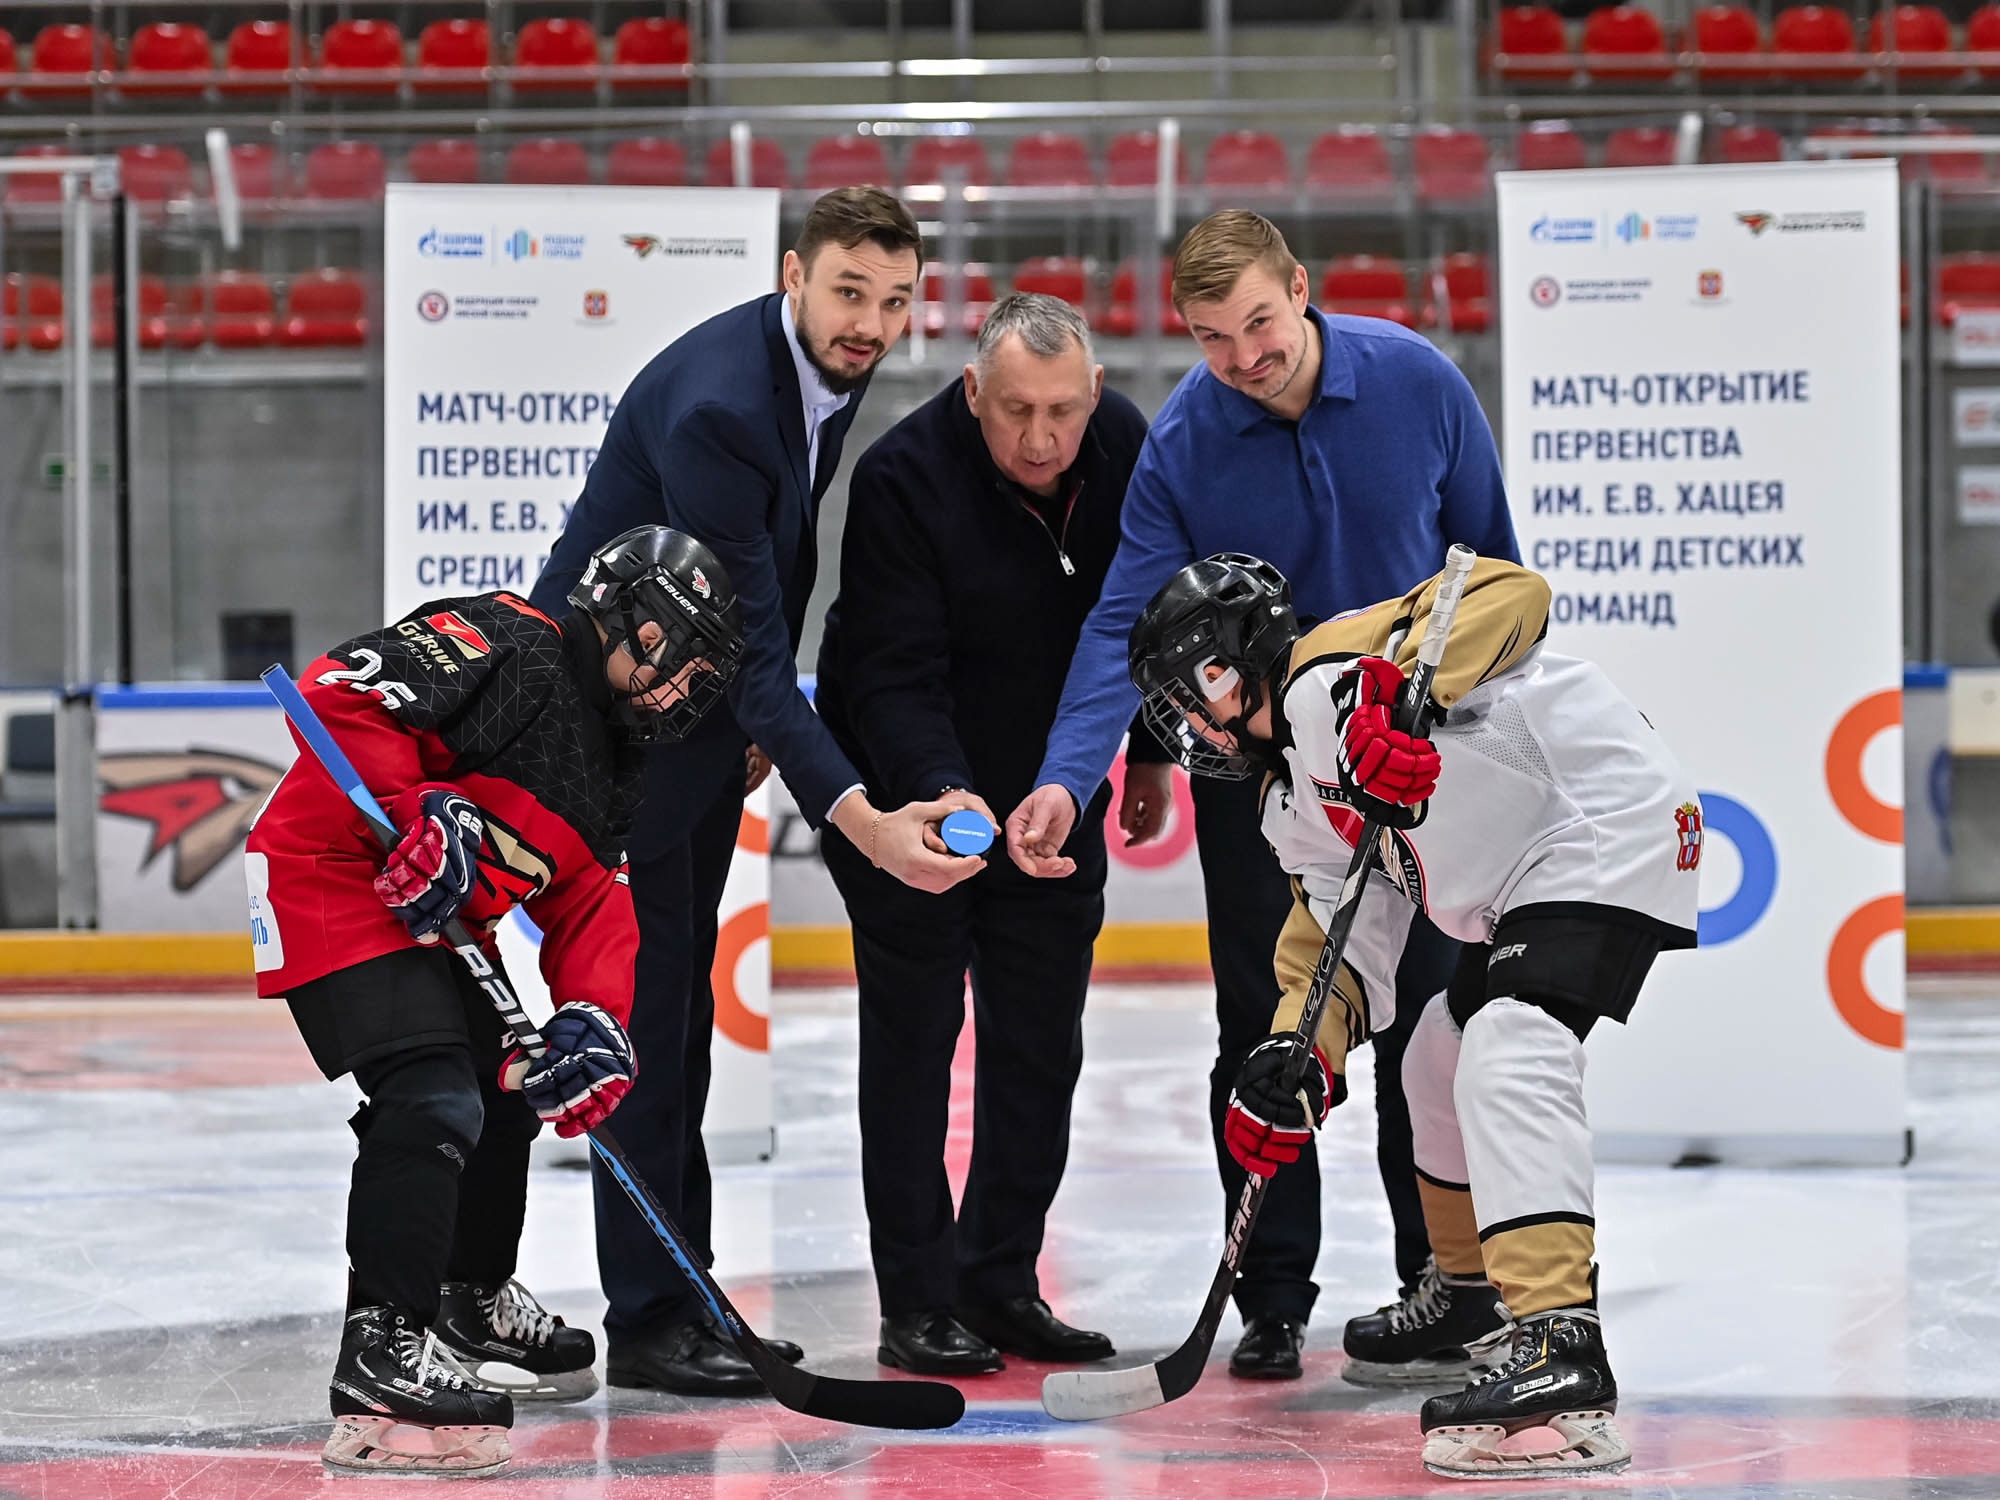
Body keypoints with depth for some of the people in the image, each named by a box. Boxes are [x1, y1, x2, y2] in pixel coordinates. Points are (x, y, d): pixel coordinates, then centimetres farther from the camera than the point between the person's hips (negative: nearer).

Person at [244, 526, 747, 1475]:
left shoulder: (609, 758, 13)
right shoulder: (511, 648, -16)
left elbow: (588, 898, 8)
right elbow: (338, 693, -25)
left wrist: (592, 1016, -9)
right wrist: (421, 813, -31)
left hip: (426, 922, 11)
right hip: (329, 883, -11)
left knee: (506, 1089, 22)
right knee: (433, 1101, -23)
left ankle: (472, 1301, 42)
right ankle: (382, 1351, -24)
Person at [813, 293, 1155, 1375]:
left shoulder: (1125, 446, -11)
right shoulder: (903, 477, -27)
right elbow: (896, 679, -28)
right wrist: (941, 792, -43)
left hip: (1052, 797, 5)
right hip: (907, 793, -5)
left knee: (1042, 1042, 7)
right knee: (914, 1032, -3)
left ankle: (1002, 1284, 16)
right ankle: (918, 1302, 3)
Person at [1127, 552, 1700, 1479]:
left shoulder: (1328, 671, -13)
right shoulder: (1297, 799, 18)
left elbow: (1507, 594, -24)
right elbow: (1338, 939, 15)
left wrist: (1399, 688, -38)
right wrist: (1296, 1055, -1)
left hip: (1610, 827, -12)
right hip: (1526, 893, 12)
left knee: (1508, 1057, -27)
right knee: (1441, 1055, 26)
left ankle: (1563, 1368, -39)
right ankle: (1473, 1290, 45)